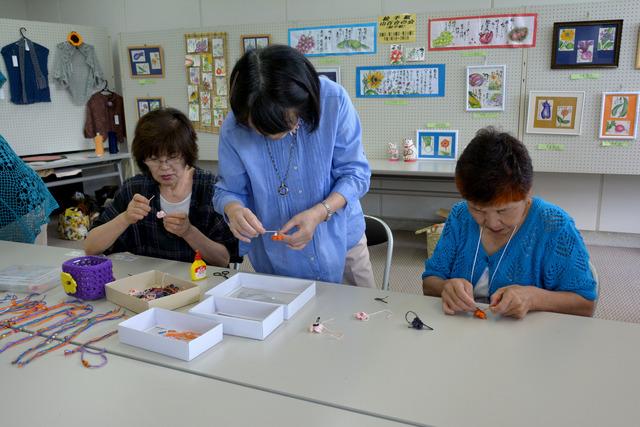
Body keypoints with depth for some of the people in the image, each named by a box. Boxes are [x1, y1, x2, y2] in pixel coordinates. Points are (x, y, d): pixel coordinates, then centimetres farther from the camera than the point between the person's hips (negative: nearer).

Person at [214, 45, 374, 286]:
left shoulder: (333, 101, -20)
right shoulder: (234, 129, -18)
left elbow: (354, 173, -14)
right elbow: (228, 191, -6)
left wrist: (319, 212, -30)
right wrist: (233, 209, -30)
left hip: (340, 243, 1)